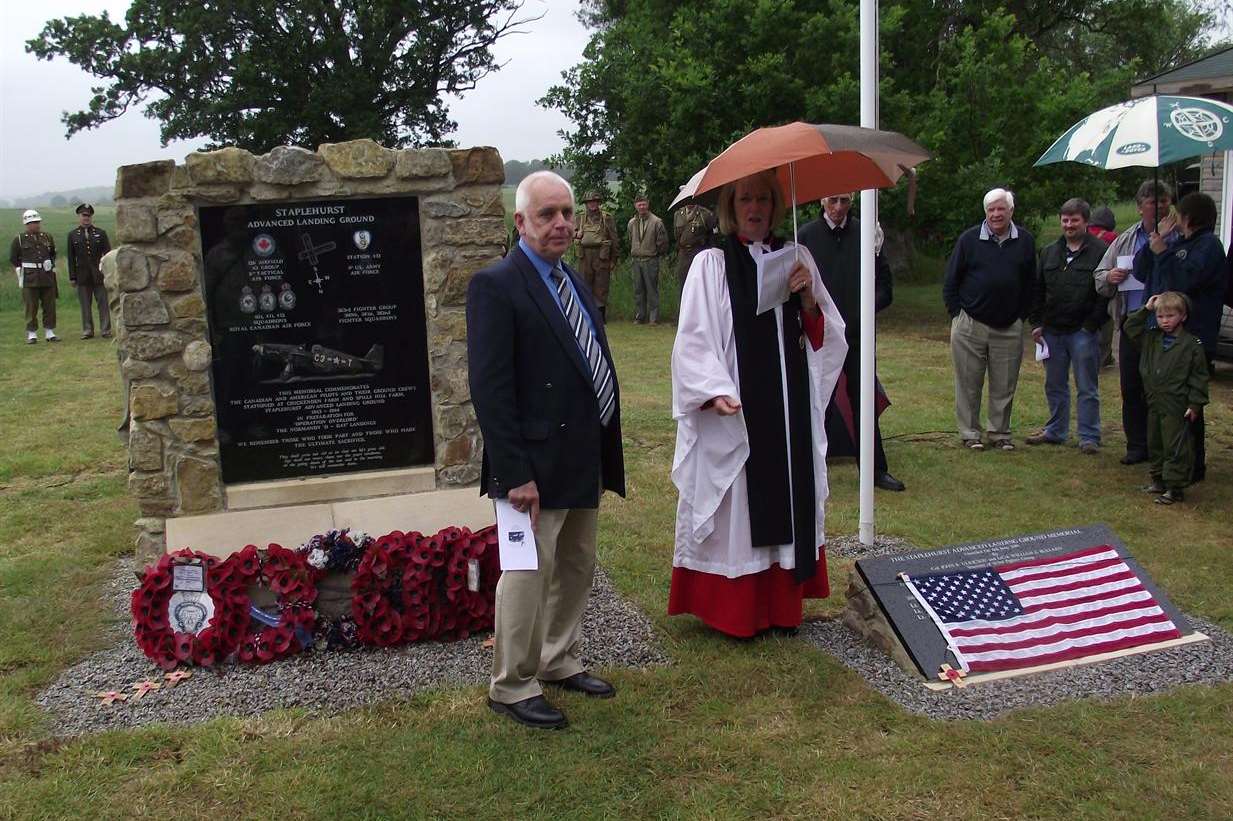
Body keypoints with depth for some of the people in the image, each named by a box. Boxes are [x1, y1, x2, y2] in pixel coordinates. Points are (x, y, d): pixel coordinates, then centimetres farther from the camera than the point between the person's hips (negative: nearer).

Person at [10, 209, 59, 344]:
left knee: (50, 306, 4)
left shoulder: (47, 237, 10)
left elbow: (53, 254, 24)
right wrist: (20, 273, 1)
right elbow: (13, 259, 7)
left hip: (48, 277, 3)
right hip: (29, 279, -3)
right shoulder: (19, 239, 2)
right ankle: (31, 334, 5)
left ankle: (50, 332, 13)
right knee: (31, 307, -1)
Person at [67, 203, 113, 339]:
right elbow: (71, 258, 7)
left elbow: (108, 254, 4)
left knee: (103, 302, -1)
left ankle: (105, 330, 4)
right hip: (82, 275, 1)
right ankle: (87, 330, 10)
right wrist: (72, 277, 1)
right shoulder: (72, 235, 8)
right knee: (85, 304, 4)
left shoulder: (101, 233, 6)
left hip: (99, 274, -1)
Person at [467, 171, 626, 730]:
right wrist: (515, 474, -21)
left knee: (576, 569, 19)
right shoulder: (496, 286, -13)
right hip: (537, 464, -8)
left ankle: (560, 662, 37)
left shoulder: (572, 281, 13)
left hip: (584, 461, 9)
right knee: (528, 576, 2)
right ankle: (512, 686, 19)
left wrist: (605, 456, 14)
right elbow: (490, 390, -18)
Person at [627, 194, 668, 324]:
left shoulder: (656, 222, -6)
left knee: (652, 290, -2)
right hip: (635, 260, 5)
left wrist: (655, 253, 6)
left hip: (651, 261, -5)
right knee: (638, 290, 8)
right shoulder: (632, 223, 10)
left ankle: (654, 318, 2)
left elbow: (662, 243, -1)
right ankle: (639, 317, 16)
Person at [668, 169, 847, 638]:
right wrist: (716, 391, -26)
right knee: (737, 508, 1)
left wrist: (808, 297, -9)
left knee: (789, 503, 10)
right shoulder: (711, 264, -5)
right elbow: (694, 339, -11)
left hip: (792, 411, 5)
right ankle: (734, 611, 15)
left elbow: (825, 337, 10)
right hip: (734, 412, -4)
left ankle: (783, 605, 24)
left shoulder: (795, 259, 9)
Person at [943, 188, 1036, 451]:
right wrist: (956, 313, 0)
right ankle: (970, 433, 14)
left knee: (1004, 385, 7)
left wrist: (1022, 315, 7)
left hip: (1009, 328, 2)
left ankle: (1000, 433, 19)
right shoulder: (969, 239, -1)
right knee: (968, 383, 4)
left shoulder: (1025, 241, 5)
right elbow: (951, 280, 4)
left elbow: (1030, 284, 12)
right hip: (970, 325, -2)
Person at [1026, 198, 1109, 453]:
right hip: (1052, 331, 5)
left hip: (1083, 332, -5)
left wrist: (1092, 324, -12)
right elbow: (1037, 291, 15)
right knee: (1054, 386, 14)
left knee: (1087, 388, 2)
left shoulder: (1100, 251, -6)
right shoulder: (1049, 252, 12)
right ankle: (1055, 431, 26)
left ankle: (1089, 437, 9)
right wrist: (1036, 323, 7)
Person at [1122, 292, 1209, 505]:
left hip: (1176, 406, -6)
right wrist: (1145, 310, 3)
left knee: (1176, 446, -3)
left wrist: (1195, 404, -10)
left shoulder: (1192, 344, -9)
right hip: (1154, 403, 7)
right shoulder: (1151, 339, 7)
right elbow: (1129, 328, 13)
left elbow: (1199, 376, -7)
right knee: (1154, 443, 15)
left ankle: (1175, 487, 3)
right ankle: (1159, 481, 27)